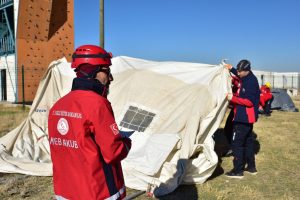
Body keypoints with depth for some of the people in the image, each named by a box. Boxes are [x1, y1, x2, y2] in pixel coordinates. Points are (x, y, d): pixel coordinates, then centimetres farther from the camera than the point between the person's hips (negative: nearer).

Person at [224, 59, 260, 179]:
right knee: (248, 141, 17)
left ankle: (238, 171, 2)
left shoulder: (251, 82, -19)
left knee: (237, 143, -5)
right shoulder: (246, 79, 9)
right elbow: (240, 75, 33)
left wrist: (233, 98, -22)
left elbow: (249, 102, -23)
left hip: (244, 118, -10)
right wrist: (231, 69, 19)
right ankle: (251, 167, 28)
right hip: (246, 117, 10)